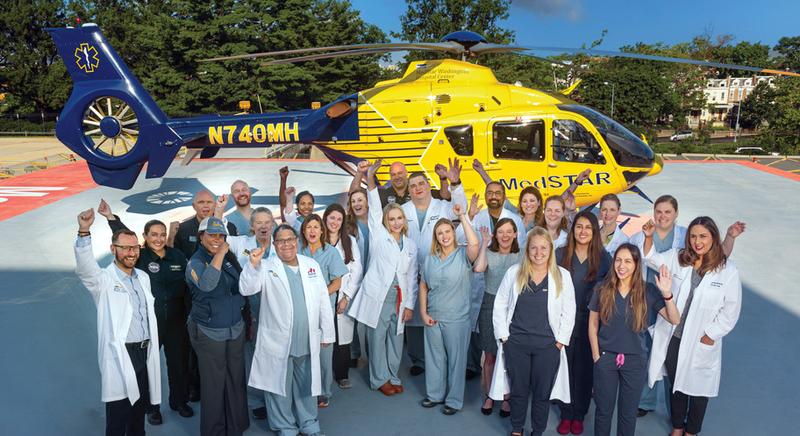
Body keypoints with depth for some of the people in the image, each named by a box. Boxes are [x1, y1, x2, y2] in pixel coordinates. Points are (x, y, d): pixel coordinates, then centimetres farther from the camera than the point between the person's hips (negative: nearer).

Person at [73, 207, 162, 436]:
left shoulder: (143, 277, 12)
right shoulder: (104, 280, -8)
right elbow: (85, 267, -30)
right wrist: (84, 232, -45)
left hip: (145, 353, 6)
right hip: (119, 356, -6)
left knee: (140, 410, 18)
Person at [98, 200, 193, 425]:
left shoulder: (176, 256, 1)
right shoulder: (140, 257, -6)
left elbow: (189, 283, 5)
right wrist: (111, 218, -35)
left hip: (176, 320, 2)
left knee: (178, 362, 14)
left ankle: (179, 401, 35)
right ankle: (151, 407, 31)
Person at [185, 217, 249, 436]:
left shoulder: (229, 257, 5)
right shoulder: (195, 262, -11)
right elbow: (206, 284, -34)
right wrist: (220, 254, -29)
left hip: (236, 328, 5)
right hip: (209, 333, -5)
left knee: (236, 380, 12)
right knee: (213, 384, 3)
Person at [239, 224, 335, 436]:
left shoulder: (312, 265, 6)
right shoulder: (266, 267, -5)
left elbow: (323, 301, 8)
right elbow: (246, 289, -19)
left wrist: (327, 333, 8)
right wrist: (253, 264, -34)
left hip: (307, 342, 3)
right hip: (278, 342, -3)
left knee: (307, 386, 19)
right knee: (280, 387, 11)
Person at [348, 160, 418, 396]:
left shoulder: (410, 245, 11)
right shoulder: (379, 236, 3)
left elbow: (412, 277, 11)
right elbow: (375, 210, -10)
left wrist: (410, 305, 5)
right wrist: (370, 181, -21)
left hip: (399, 298, 3)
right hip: (377, 295, -3)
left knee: (396, 339, 10)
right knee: (377, 338, 3)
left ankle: (393, 376, 25)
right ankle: (379, 379, 17)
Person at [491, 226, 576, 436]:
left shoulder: (562, 276, -3)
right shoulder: (513, 273, -1)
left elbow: (568, 312, 0)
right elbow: (500, 306, 2)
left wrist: (560, 341, -3)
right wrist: (503, 336, -2)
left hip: (548, 346, 0)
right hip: (516, 343, 1)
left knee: (542, 393, 11)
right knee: (518, 390, 13)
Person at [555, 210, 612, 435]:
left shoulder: (603, 257, 0)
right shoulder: (560, 254, 1)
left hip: (589, 322, 0)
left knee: (584, 369, 9)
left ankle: (579, 415, 24)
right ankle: (566, 414, 21)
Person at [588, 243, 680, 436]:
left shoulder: (648, 291, -7)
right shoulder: (603, 290, -6)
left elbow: (674, 320, -9)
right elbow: (592, 324, 1)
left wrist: (667, 293, -23)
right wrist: (596, 355, -2)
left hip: (635, 360, 0)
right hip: (606, 357, 0)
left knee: (628, 412, 14)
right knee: (603, 410, 12)